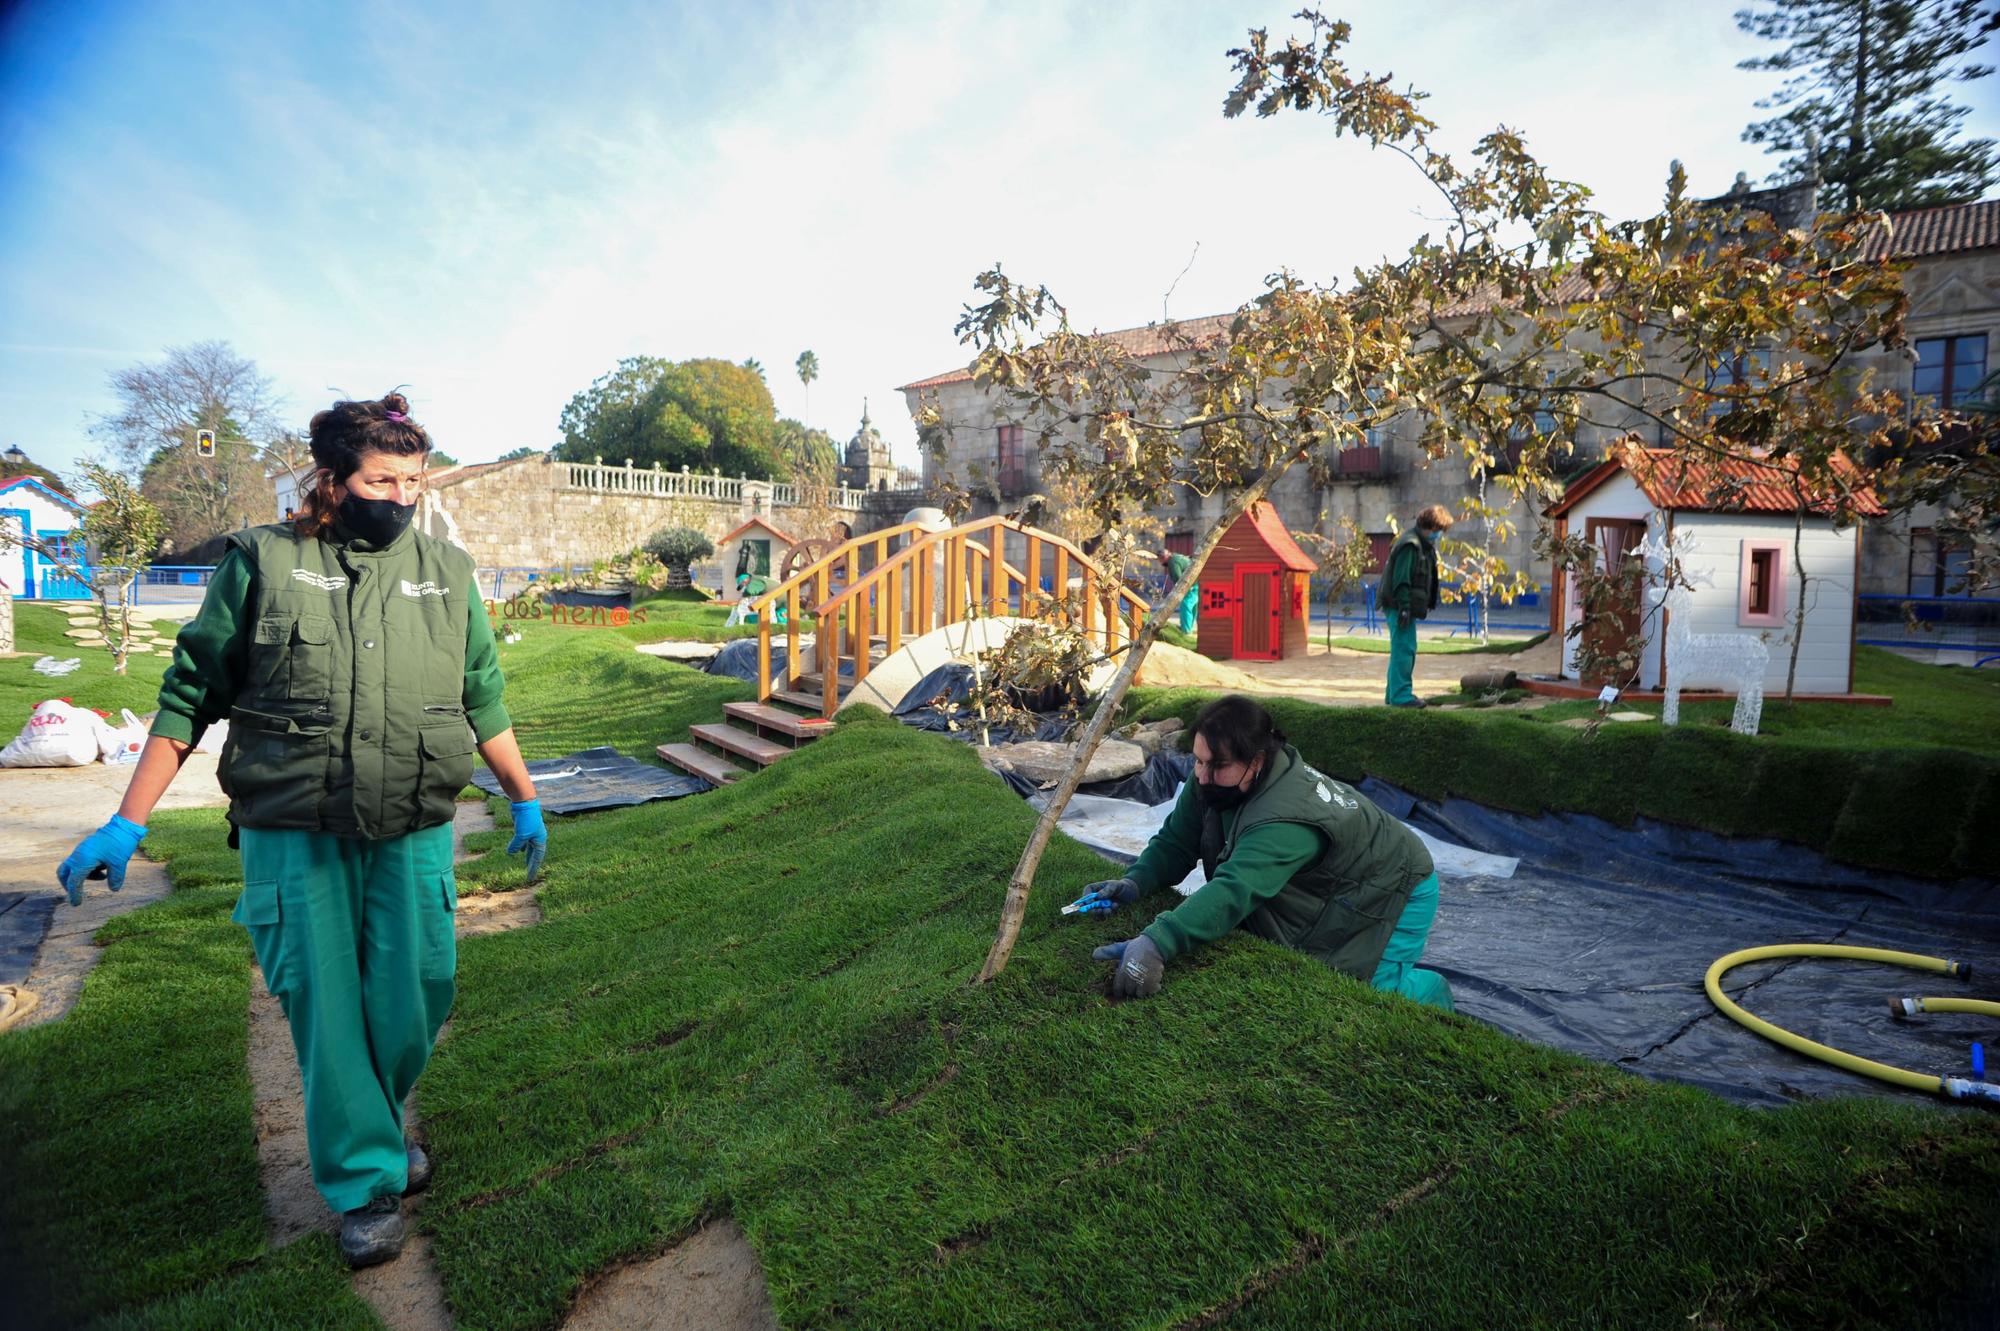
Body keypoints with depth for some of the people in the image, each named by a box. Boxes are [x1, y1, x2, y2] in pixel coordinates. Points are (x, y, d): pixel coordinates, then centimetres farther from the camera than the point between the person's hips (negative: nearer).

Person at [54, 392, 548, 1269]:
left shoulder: (445, 573, 7)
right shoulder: (263, 563, 0)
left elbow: (483, 701, 14)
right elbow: (190, 695, 4)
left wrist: (525, 802, 17)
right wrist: (127, 824, 0)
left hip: (414, 836, 2)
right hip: (293, 839, -2)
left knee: (416, 1002, 7)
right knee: (325, 1010, 5)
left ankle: (376, 1125, 38)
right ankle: (365, 1180, 24)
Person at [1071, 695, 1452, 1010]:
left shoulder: (1285, 819, -43)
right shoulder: (1212, 782, -16)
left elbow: (1235, 891, -55)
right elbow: (1176, 841, -11)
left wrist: (1156, 943, -65)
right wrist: (1135, 882, -31)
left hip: (1395, 893, -8)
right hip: (1330, 894, 8)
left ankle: (1432, 992, 19)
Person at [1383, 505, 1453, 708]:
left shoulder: (1424, 544, 16)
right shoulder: (1410, 545, -16)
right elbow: (1401, 579, -20)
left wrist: (1428, 603, 21)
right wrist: (1404, 607, -22)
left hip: (1409, 606, 11)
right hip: (1400, 606, -11)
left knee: (1406, 650, 14)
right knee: (1404, 650, -9)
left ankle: (1395, 693, 22)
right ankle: (1400, 696, -6)